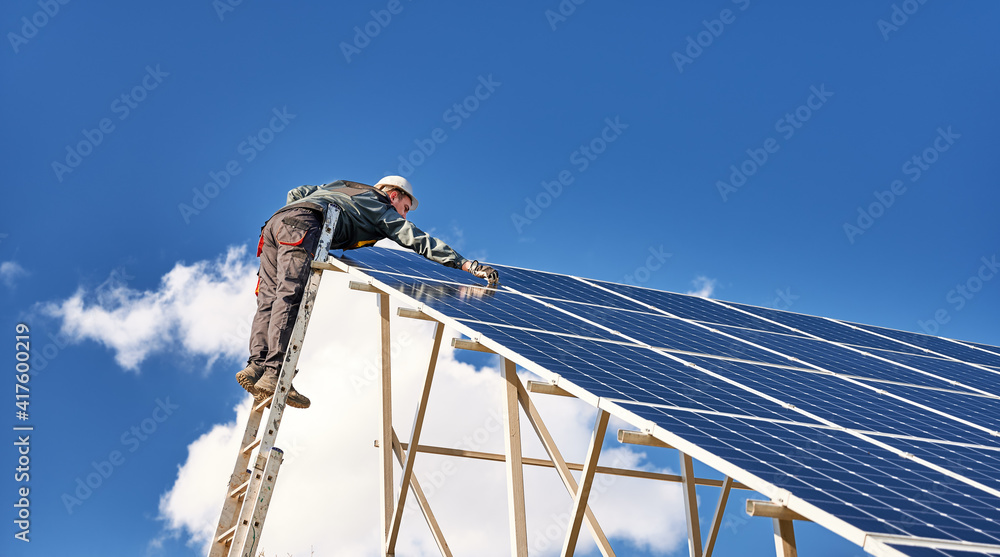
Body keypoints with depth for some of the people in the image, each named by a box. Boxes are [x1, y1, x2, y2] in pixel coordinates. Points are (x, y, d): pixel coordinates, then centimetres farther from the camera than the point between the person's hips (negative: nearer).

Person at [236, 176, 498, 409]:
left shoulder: (339, 186, 40)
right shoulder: (381, 208, 21)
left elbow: (295, 193, 35)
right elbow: (418, 240, 14)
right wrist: (465, 264, 13)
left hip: (273, 222, 8)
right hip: (301, 226, -8)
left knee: (270, 300, 0)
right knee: (291, 296, -18)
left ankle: (257, 366, -14)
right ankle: (274, 373, -29)